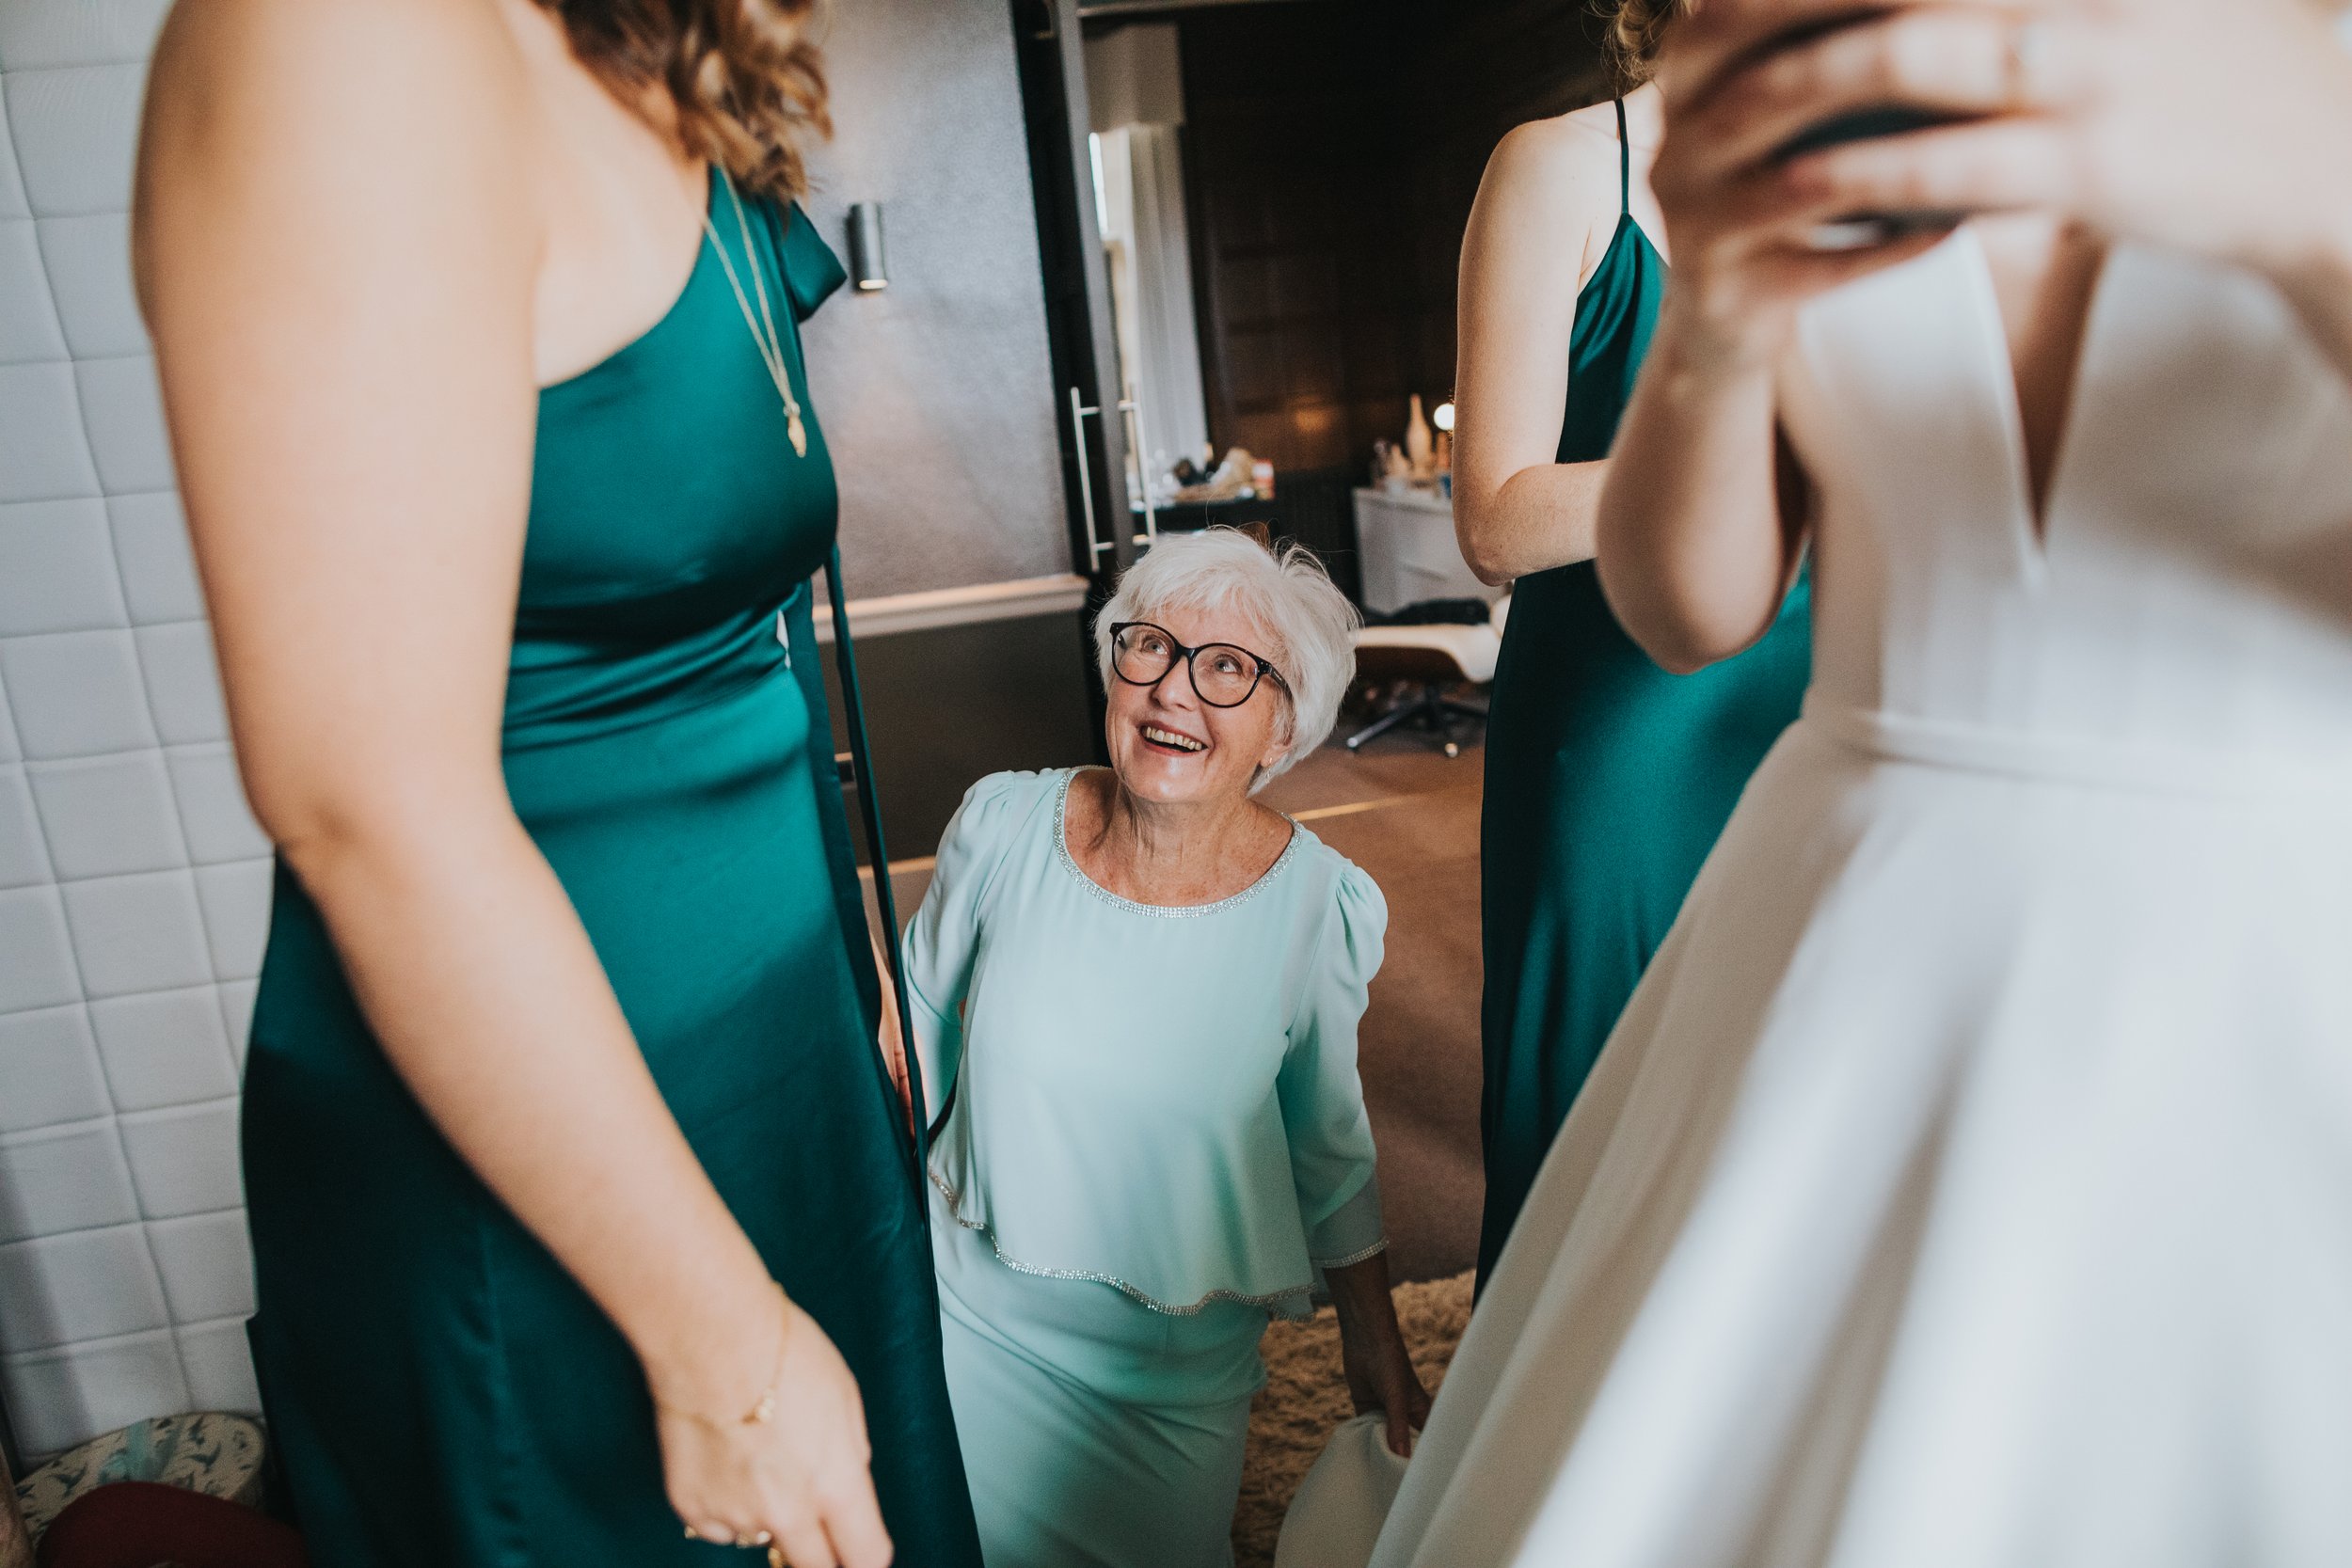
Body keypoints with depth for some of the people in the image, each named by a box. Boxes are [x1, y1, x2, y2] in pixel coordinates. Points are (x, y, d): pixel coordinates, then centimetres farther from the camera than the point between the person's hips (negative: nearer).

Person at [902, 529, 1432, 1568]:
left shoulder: (1321, 908, -18)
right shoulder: (1002, 828, -17)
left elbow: (1327, 1141, -3)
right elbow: (921, 1025, 1)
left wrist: (1374, 1340, 5)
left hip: (1179, 1365, 0)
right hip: (972, 1307, 1)